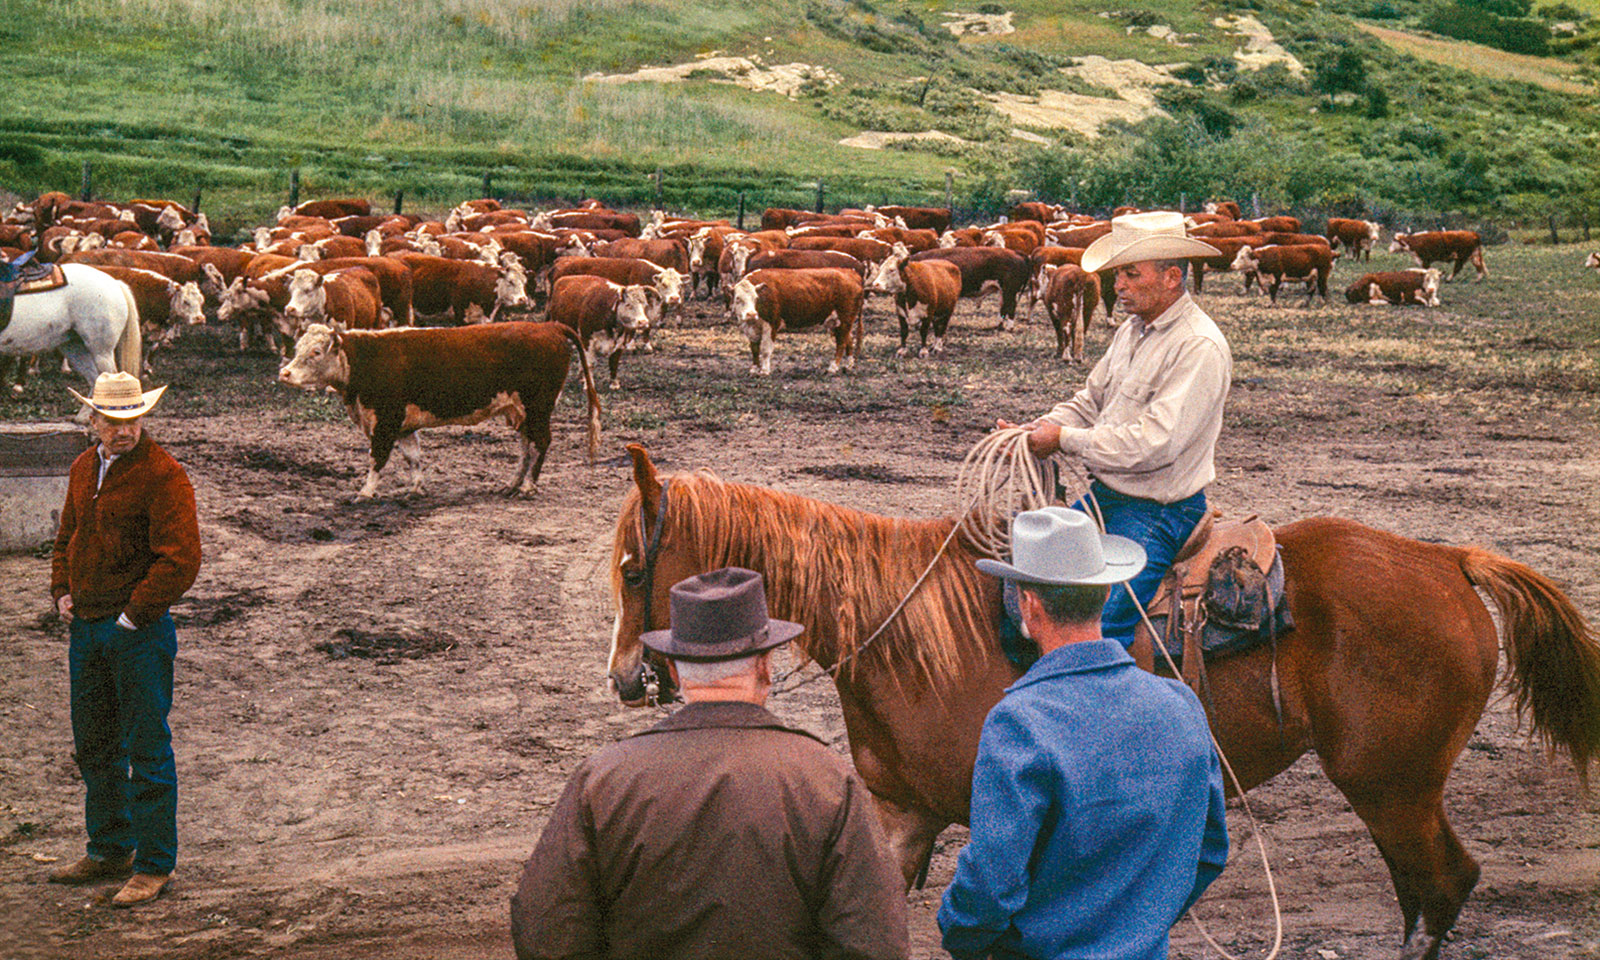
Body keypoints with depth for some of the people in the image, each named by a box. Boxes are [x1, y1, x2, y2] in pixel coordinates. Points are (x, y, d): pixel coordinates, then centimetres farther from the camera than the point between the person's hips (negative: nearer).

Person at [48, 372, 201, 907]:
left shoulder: (163, 476, -13)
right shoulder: (83, 468, 11)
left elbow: (181, 557, -18)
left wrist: (134, 614, -15)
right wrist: (62, 592, 10)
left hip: (140, 629, -8)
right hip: (86, 626, 8)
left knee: (147, 749, -2)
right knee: (93, 744, 16)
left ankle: (153, 866, 6)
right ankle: (109, 851, 30)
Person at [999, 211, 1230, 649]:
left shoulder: (1200, 348, -19)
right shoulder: (1132, 331, 10)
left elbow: (1155, 443, -25)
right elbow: (1088, 403, 18)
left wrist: (1064, 440, -18)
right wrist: (1029, 434, -1)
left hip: (1157, 512, -9)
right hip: (1102, 497, 9)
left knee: (1098, 626, -24)